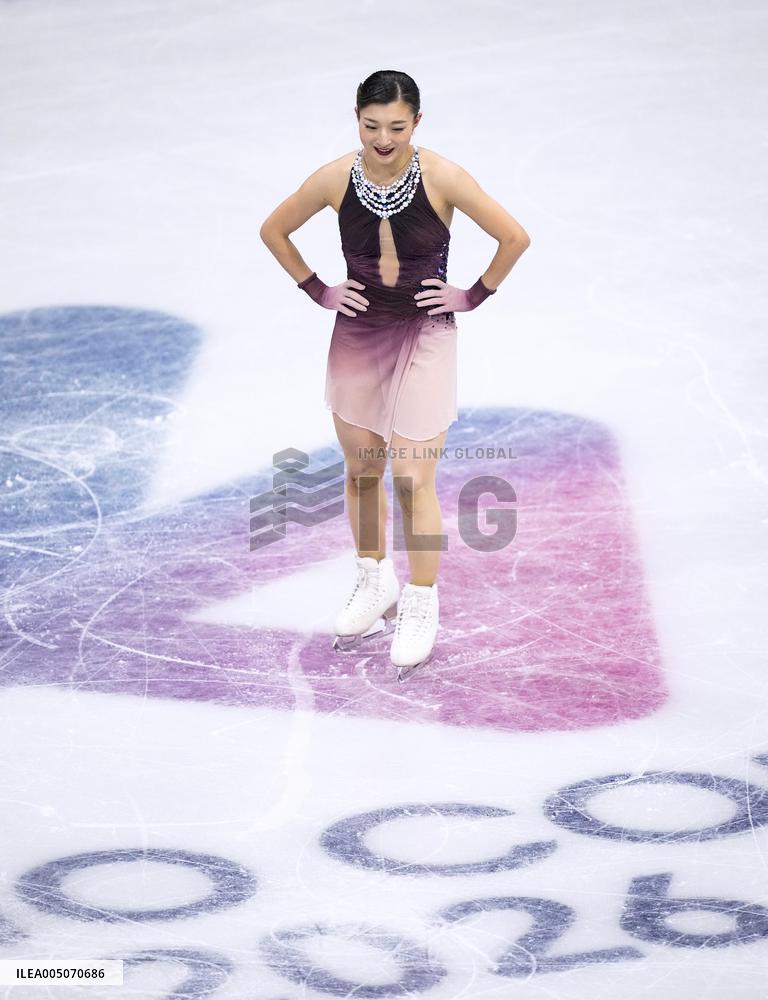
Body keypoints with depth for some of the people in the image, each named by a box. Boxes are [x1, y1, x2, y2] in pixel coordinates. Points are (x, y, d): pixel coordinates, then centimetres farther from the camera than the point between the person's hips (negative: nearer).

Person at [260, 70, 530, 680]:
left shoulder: (442, 178, -17)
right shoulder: (335, 179, -9)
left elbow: (515, 238, -10)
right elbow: (274, 231, 7)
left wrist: (475, 295, -7)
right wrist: (316, 290, 3)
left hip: (425, 337, -3)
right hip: (357, 335, 3)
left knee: (414, 480, -4)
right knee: (361, 469, 15)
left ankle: (421, 608, 12)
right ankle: (376, 584, 36)